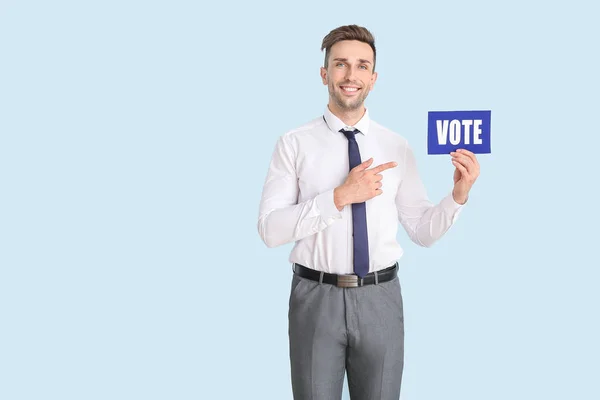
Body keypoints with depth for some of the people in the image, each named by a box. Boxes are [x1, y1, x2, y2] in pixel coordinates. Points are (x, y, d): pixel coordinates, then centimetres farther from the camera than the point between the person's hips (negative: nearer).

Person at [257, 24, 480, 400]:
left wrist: (459, 196, -12)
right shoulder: (295, 144, -4)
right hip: (316, 298, -2)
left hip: (380, 299, 2)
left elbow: (423, 231, 6)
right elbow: (270, 229, -13)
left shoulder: (398, 147, 3)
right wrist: (339, 197, -22)